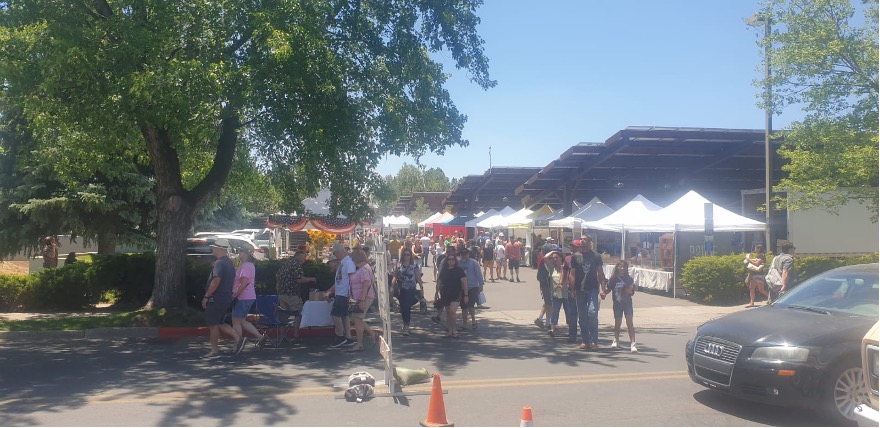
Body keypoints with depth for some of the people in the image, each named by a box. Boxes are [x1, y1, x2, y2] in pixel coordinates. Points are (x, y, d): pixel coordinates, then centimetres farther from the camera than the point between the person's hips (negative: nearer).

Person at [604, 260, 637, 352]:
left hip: (627, 303, 0)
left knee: (630, 322, -8)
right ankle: (616, 340, 36)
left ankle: (633, 344, -9)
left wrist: (630, 291, -18)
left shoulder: (629, 279, -3)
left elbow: (632, 292, 4)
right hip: (617, 304, 0)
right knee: (617, 323, 12)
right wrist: (604, 293, -19)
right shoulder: (613, 279, -6)